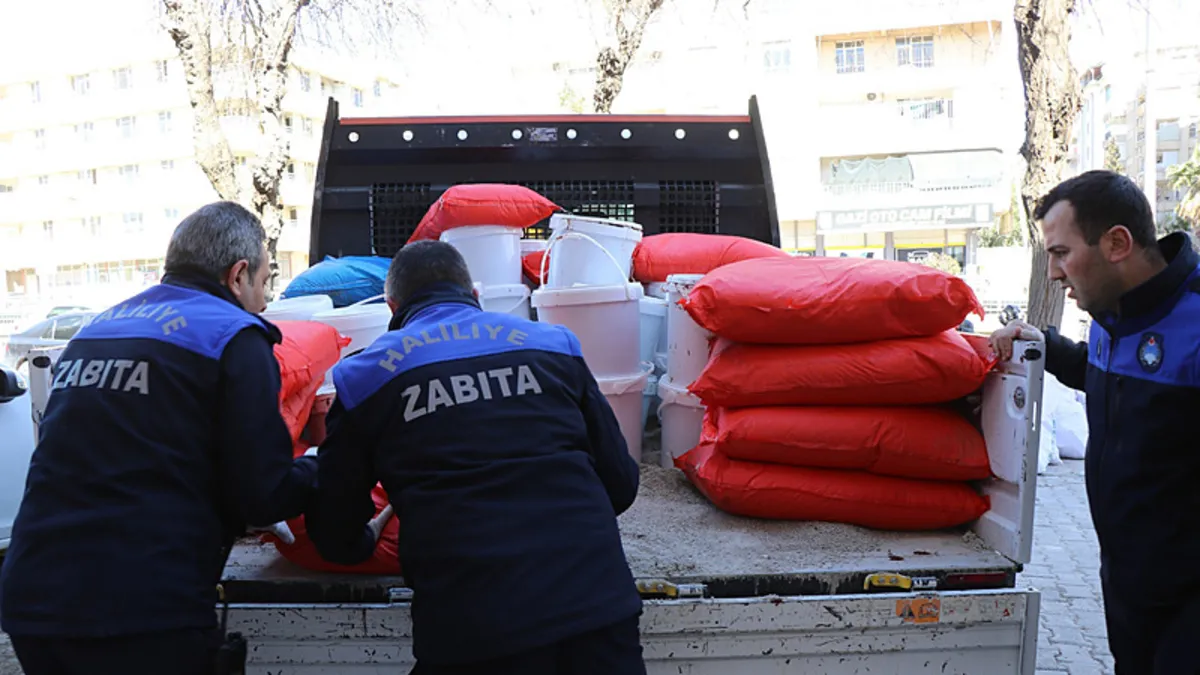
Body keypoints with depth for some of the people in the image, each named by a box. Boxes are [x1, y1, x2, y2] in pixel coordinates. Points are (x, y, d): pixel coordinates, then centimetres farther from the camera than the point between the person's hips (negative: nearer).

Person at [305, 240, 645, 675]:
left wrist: (364, 543, 36)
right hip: (599, 603, 1)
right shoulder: (552, 344, 10)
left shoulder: (364, 377, 8)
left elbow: (336, 539, 13)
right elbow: (621, 483, 13)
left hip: (469, 627, 0)